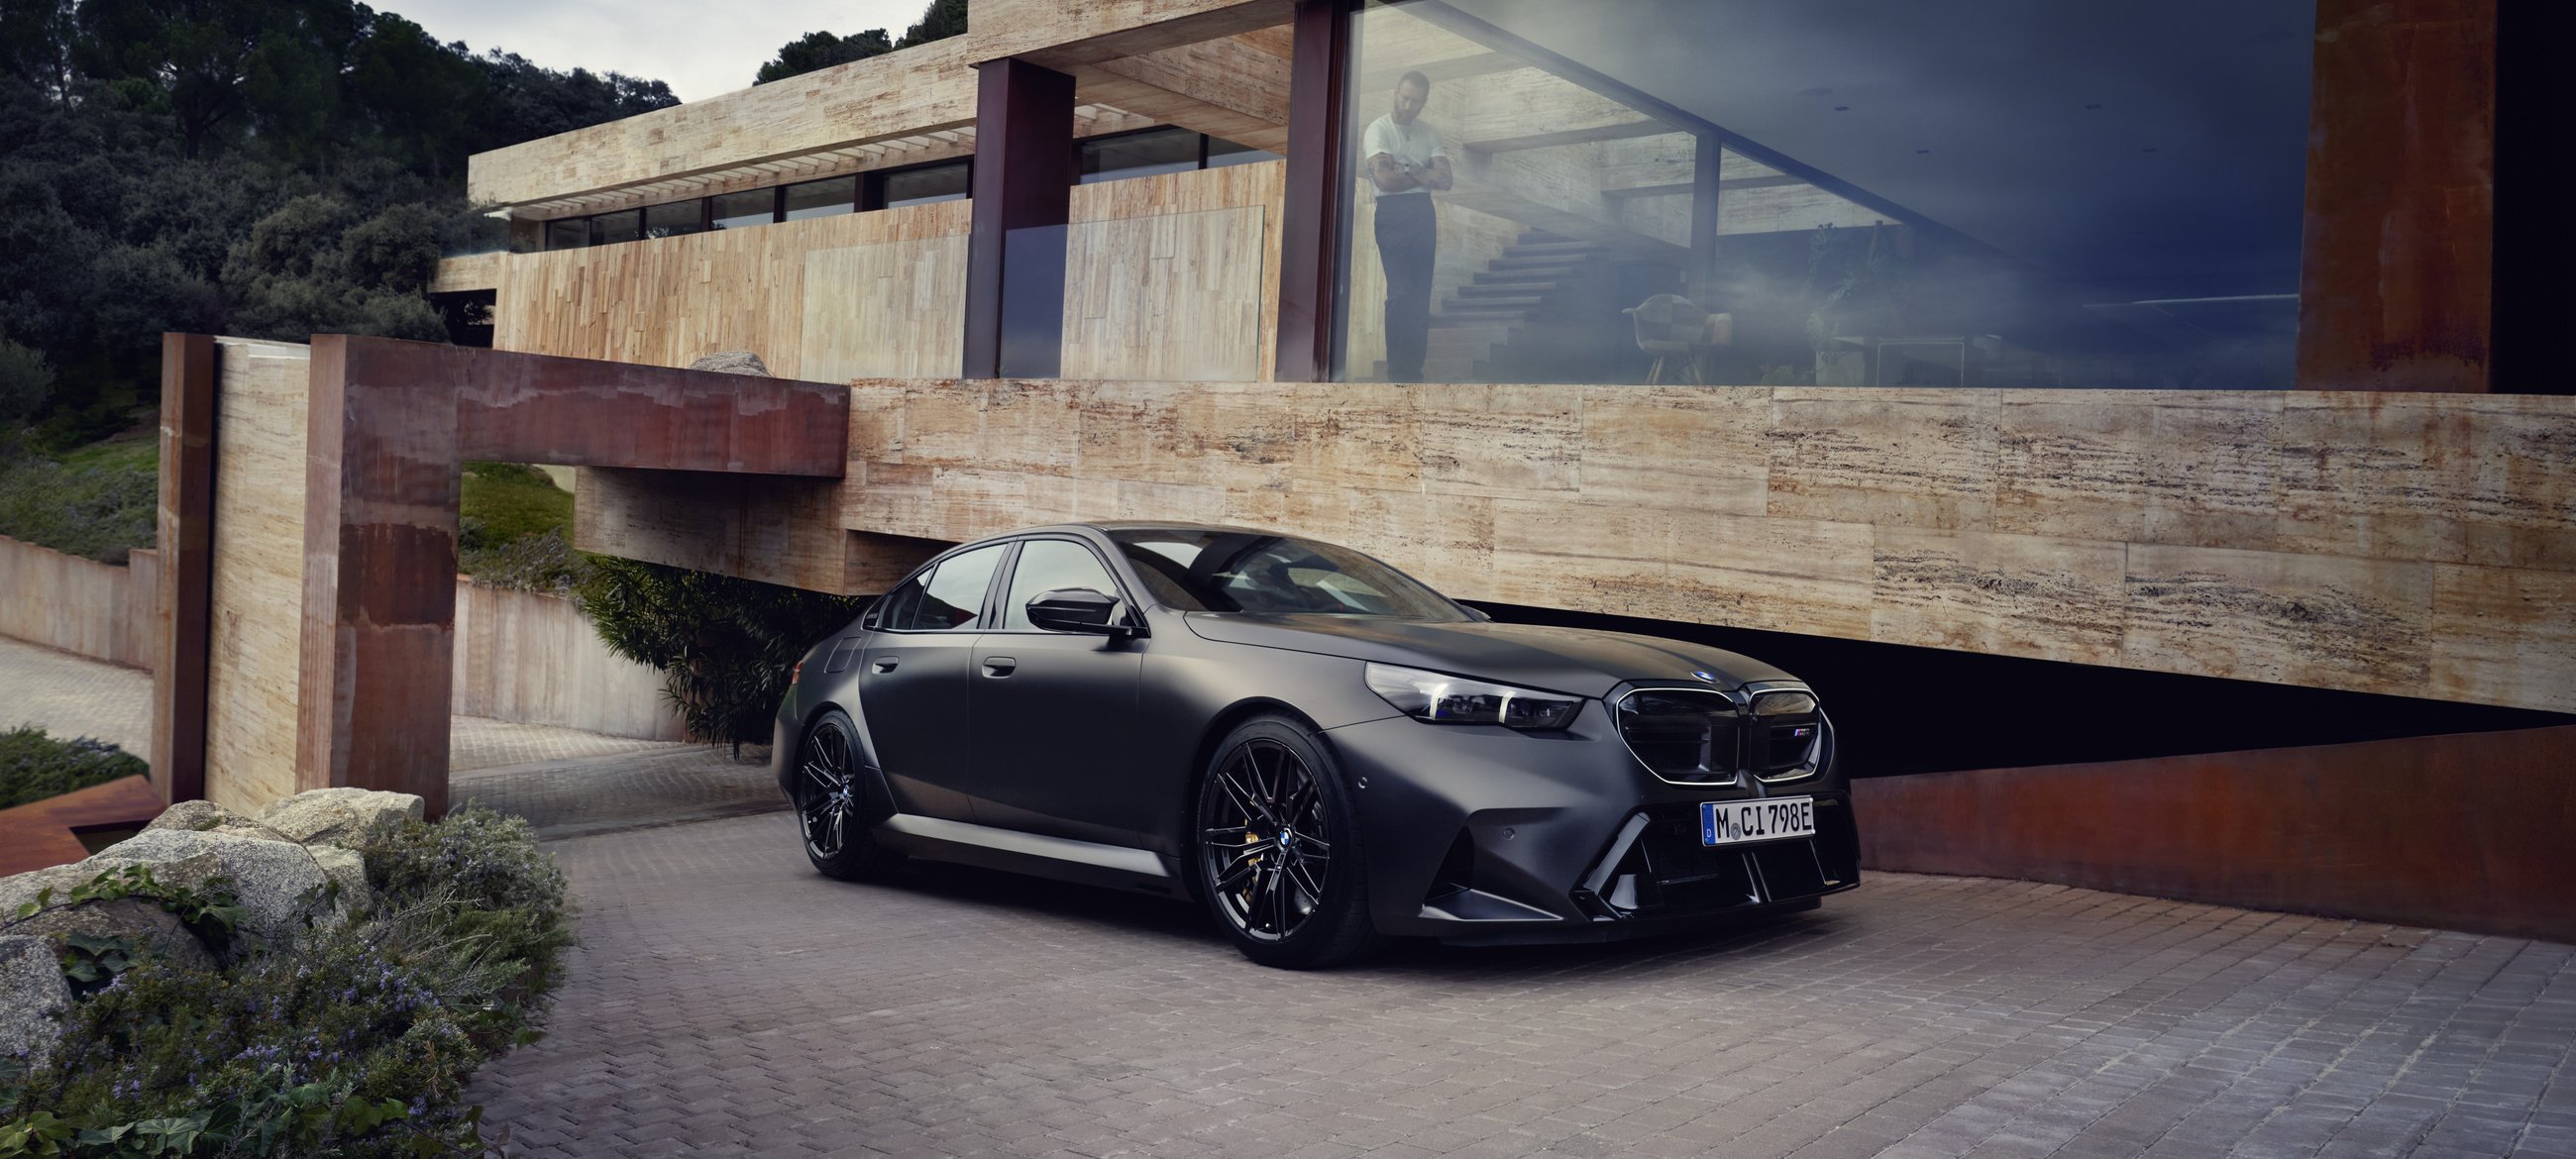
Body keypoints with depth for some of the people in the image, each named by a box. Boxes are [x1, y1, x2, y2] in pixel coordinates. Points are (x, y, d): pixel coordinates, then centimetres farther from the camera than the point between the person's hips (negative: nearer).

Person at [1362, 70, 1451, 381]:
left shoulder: (1430, 133, 13)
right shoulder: (1378, 129, -2)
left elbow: (1444, 180, 2)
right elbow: (1385, 180, -15)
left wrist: (1407, 172, -9)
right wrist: (1425, 174, -3)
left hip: (1423, 214, 5)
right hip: (1392, 213, -5)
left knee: (1420, 294, 3)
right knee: (1400, 292, -12)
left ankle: (1413, 370, 7)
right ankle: (1397, 372, -8)